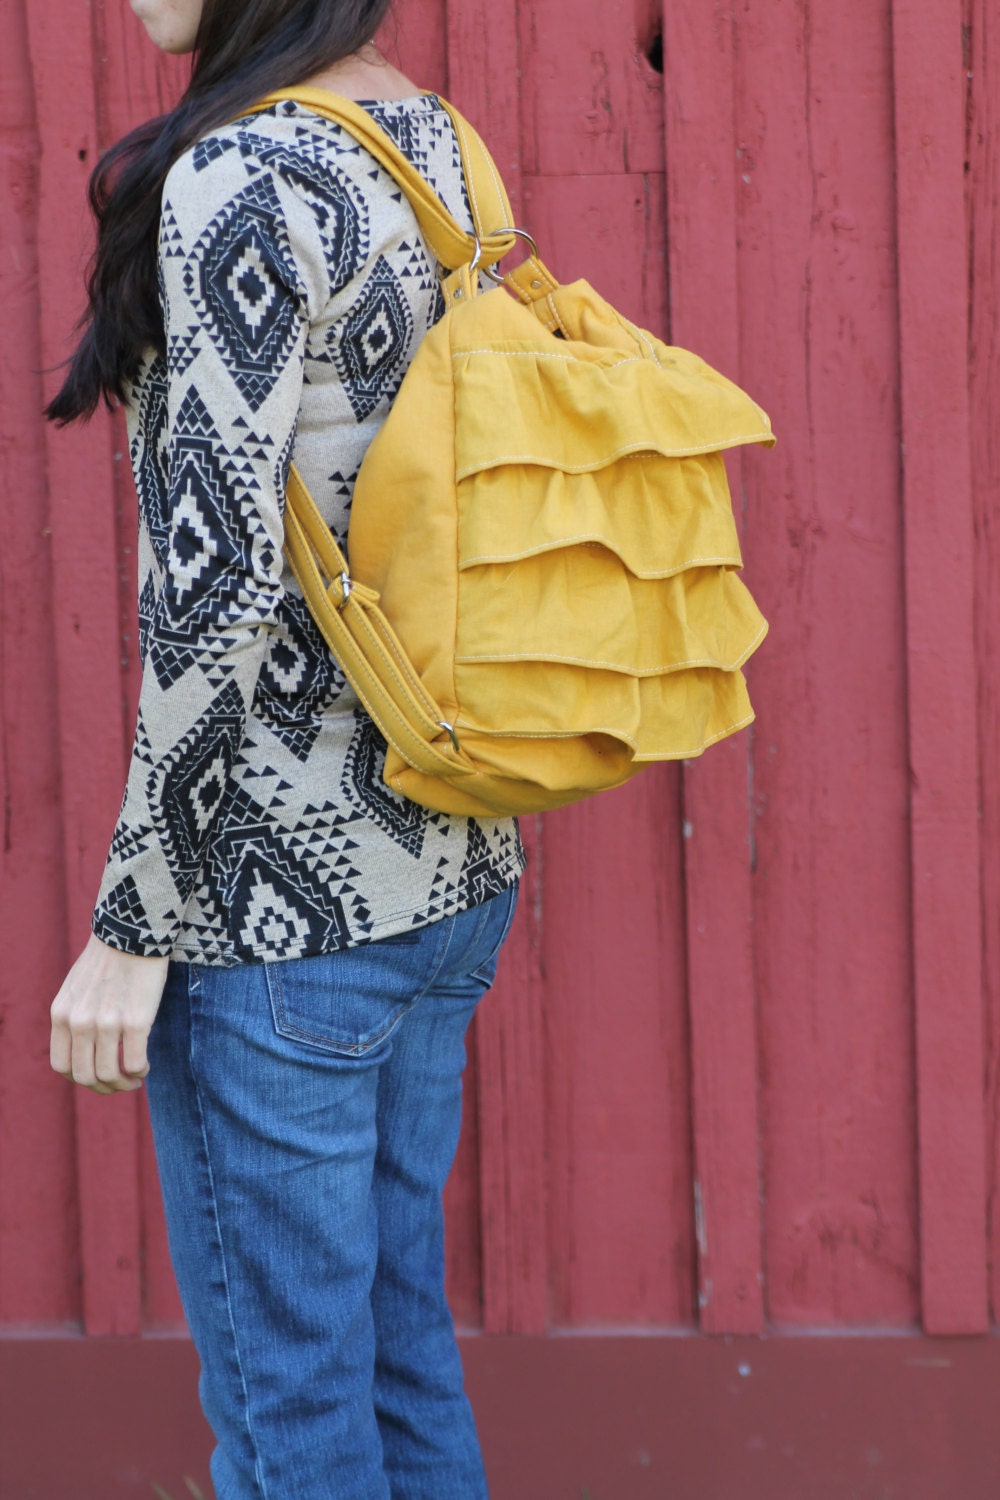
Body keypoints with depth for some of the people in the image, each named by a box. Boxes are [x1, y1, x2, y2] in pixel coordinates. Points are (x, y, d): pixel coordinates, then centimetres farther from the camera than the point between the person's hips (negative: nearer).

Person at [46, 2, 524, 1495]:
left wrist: (131, 926, -14)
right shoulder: (443, 154, 8)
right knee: (402, 1352, 19)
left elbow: (218, 590, -21)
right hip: (450, 874, 9)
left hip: (280, 898, -8)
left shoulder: (239, 183, -17)